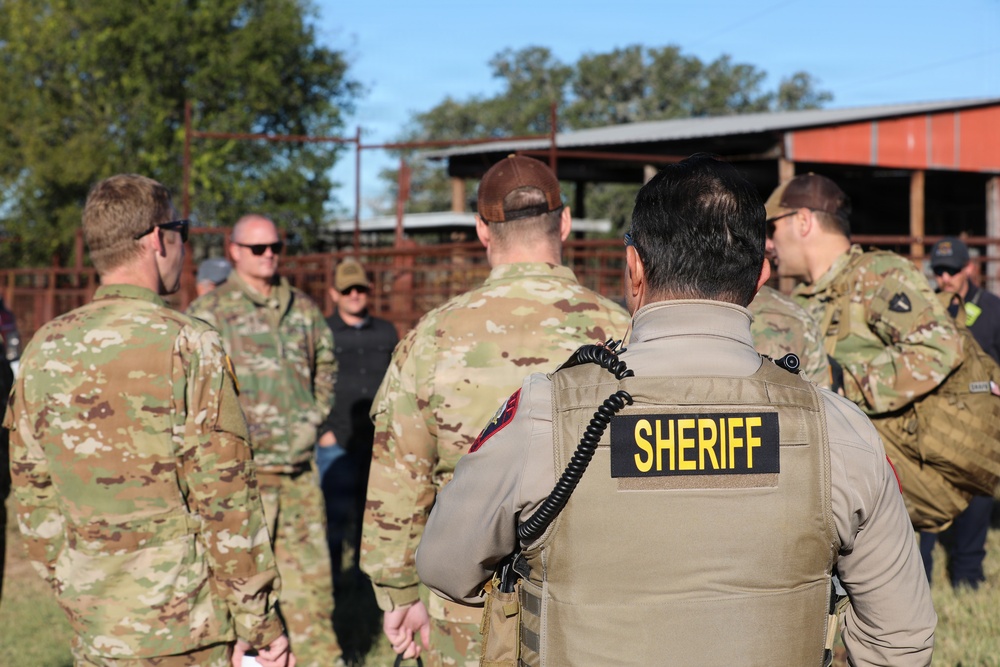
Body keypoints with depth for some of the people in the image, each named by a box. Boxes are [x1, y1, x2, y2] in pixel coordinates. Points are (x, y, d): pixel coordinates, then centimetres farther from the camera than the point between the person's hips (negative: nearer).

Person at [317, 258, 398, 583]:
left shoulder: (386, 332, 14)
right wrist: (322, 431, -6)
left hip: (380, 443, 3)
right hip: (336, 443, -3)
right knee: (336, 512, -8)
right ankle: (330, 578, 1)